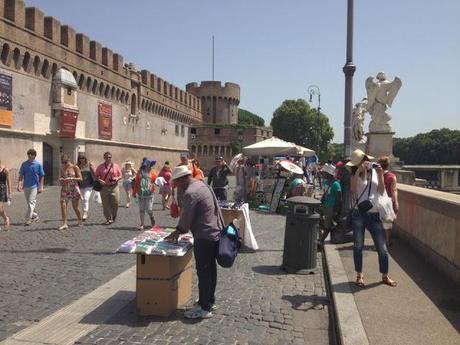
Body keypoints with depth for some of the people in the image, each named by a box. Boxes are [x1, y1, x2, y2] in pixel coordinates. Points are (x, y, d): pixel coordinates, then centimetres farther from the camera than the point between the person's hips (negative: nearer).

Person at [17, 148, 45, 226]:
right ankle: (35, 216, 29)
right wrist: (19, 185, -7)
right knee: (29, 203, 13)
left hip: (34, 186, -4)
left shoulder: (38, 164, -4)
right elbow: (21, 176, 5)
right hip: (26, 186, 4)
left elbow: (42, 176, -1)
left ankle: (28, 219, -8)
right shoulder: (24, 164, 3)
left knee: (31, 203, -10)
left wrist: (41, 187, -5)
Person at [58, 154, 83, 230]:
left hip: (74, 188, -3)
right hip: (65, 189, 4)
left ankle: (80, 221, 26)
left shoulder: (75, 167, -2)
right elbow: (61, 178, 18)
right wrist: (61, 180, -6)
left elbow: (80, 178, -6)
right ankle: (65, 224, -8)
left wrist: (71, 178, -19)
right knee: (63, 205, -10)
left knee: (75, 207, 3)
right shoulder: (62, 169, 10)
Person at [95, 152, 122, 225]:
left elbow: (120, 176, 11)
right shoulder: (100, 167, 7)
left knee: (115, 203, -1)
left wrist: (117, 178, -10)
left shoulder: (116, 166, 7)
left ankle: (113, 217, 22)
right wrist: (100, 180, -11)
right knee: (106, 204, 0)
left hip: (114, 187, 0)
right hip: (104, 187, 0)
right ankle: (109, 219, 9)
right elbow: (96, 176, 8)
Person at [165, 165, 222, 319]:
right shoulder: (201, 184, 11)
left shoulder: (190, 193, -19)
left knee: (203, 272, 0)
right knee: (211, 268, 18)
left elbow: (186, 219, -14)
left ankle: (204, 308, 10)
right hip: (215, 232, 10)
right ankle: (210, 300, 31)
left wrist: (176, 232, 3)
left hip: (204, 237, -10)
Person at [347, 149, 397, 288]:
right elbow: (352, 189, -15)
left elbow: (381, 191, 2)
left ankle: (385, 276, 22)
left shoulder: (375, 171, 8)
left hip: (374, 215, 1)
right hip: (359, 214, -1)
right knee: (358, 246, 3)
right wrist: (358, 171, -18)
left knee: (382, 248, 4)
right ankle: (359, 275, 19)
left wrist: (380, 175, -8)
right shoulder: (355, 175, 4)